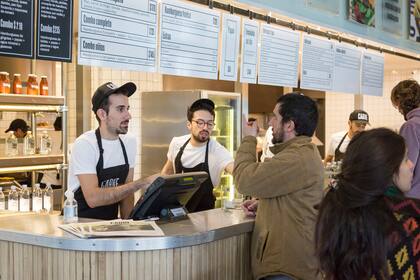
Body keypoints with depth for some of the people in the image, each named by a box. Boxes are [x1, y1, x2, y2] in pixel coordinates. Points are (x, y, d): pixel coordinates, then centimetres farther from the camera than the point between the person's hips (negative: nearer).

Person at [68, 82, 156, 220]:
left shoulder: (130, 142, 2)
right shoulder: (84, 144, -15)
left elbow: (125, 190, 8)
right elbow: (93, 198, -24)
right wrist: (141, 183, -24)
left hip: (111, 223, 5)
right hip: (79, 222, -5)